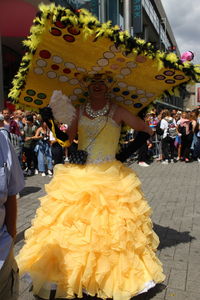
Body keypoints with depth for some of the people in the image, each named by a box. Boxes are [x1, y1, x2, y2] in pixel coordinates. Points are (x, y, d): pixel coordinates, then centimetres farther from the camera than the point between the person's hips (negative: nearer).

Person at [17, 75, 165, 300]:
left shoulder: (117, 112, 0)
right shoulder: (79, 111, 10)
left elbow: (146, 131, 3)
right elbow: (67, 139, 9)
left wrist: (126, 153, -3)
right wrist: (50, 122, -3)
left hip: (110, 177, -3)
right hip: (77, 176, 3)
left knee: (110, 228, 2)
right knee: (72, 226, 6)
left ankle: (112, 277, 22)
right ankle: (66, 276, 23)